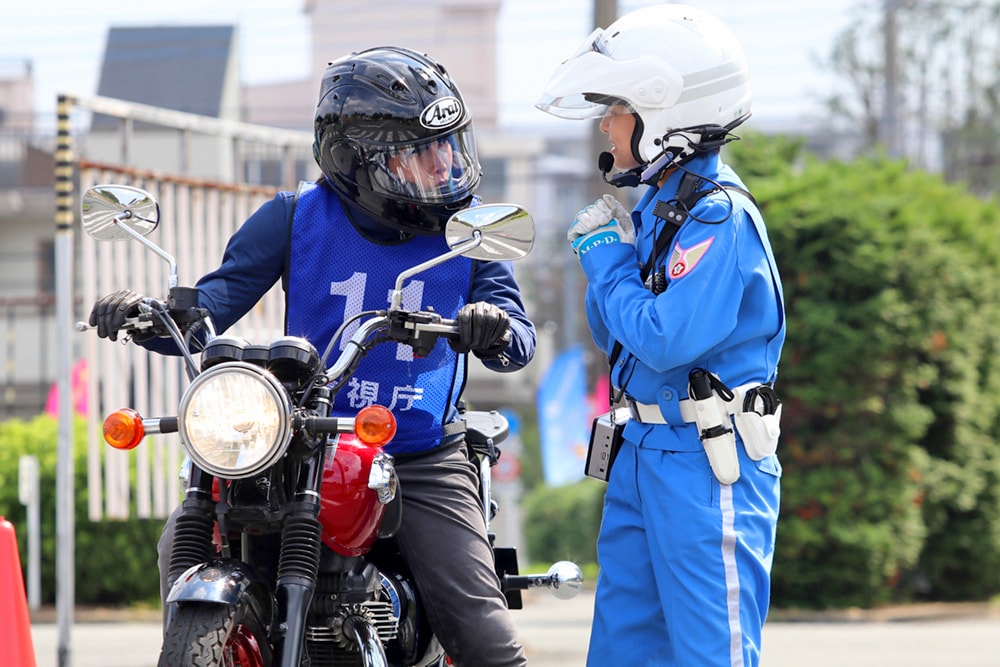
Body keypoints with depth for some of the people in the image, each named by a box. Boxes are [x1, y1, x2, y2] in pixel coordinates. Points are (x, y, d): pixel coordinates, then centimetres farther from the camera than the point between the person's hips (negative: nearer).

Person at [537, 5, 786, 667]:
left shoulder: (718, 215, -17)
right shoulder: (657, 206, 11)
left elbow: (663, 339, -25)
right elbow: (614, 335, 17)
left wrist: (610, 261, -11)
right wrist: (605, 256, 1)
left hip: (706, 467, -10)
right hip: (642, 453, 10)